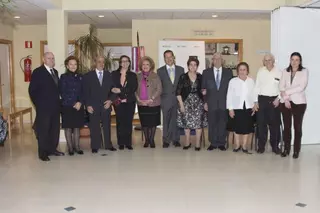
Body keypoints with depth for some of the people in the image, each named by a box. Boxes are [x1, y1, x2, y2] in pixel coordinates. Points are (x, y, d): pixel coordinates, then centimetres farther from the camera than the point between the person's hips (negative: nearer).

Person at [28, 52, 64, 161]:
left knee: (55, 129, 12)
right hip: (44, 107, -6)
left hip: (55, 106, 7)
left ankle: (53, 149, 25)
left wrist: (58, 101, 8)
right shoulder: (37, 72, -7)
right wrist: (38, 104, -10)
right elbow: (32, 90, -9)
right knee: (43, 130, 1)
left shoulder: (55, 71, 13)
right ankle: (43, 153, 10)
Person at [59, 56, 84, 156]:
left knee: (77, 127, 6)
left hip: (79, 106, 3)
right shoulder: (63, 77, -1)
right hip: (67, 106, -3)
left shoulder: (80, 77, 8)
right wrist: (73, 104, -10)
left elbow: (82, 92, 8)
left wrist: (80, 102, -8)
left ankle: (77, 147, 14)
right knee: (68, 127, 2)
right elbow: (63, 93, -5)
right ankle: (70, 147, 10)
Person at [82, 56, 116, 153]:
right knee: (94, 127, 2)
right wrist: (88, 105, -8)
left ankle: (108, 145, 17)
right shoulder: (88, 75, 3)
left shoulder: (109, 75, 9)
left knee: (107, 126, 7)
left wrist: (110, 100, -6)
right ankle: (95, 147, 11)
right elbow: (85, 92, -1)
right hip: (93, 106, -2)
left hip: (106, 105, 2)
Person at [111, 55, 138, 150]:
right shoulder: (114, 74, 7)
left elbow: (134, 88, -5)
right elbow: (111, 87, 3)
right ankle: (121, 143, 6)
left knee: (128, 122, 1)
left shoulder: (133, 75, 8)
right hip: (118, 102, -1)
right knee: (120, 122, -1)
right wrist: (118, 98, -10)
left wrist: (120, 90, -15)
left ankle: (128, 143, 8)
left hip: (130, 102, 1)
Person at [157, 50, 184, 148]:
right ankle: (166, 140, 11)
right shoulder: (160, 71, 5)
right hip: (166, 99, -1)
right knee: (166, 121, 3)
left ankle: (176, 139, 15)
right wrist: (159, 98, -1)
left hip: (178, 99, 1)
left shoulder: (180, 69, 8)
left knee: (177, 120, 4)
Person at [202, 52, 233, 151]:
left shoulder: (228, 72, 7)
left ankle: (221, 143, 15)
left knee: (222, 124, 4)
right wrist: (205, 102, 1)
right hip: (211, 103, 0)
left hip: (224, 103, 0)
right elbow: (203, 88, 6)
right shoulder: (206, 72, 6)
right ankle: (213, 143, 15)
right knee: (212, 124, 4)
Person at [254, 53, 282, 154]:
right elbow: (257, 87, 4)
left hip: (274, 100, 0)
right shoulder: (260, 71, 4)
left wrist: (278, 99, -8)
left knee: (275, 124, 3)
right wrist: (255, 101, 1)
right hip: (262, 99, 1)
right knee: (261, 123, 3)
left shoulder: (278, 72, 1)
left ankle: (275, 146, 16)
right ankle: (261, 146, 13)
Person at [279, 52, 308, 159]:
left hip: (299, 102, -2)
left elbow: (301, 87, -12)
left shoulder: (304, 71, -1)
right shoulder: (285, 71, 8)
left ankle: (296, 150, 10)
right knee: (286, 126, 6)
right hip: (285, 102, 3)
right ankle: (286, 149, 15)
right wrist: (285, 99, -10)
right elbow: (281, 87, 2)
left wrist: (286, 92, -11)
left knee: (297, 127, 2)